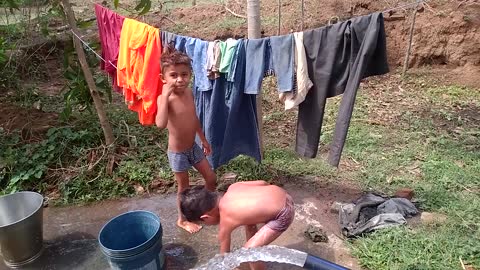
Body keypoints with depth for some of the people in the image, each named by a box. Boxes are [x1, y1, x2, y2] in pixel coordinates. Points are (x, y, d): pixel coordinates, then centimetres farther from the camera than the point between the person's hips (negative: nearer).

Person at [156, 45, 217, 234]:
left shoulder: (189, 93, -5)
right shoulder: (164, 98, -23)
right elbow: (161, 124, -42)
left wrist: (203, 139, 17)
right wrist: (165, 96, -39)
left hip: (194, 147, 6)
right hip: (177, 152, -6)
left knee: (211, 178, 14)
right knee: (184, 188, 12)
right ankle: (182, 220, 38)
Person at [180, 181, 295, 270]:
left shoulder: (225, 223, -10)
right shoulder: (233, 188, 4)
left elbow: (224, 254, 6)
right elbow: (262, 183, 10)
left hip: (283, 214, -9)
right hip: (282, 195, 9)